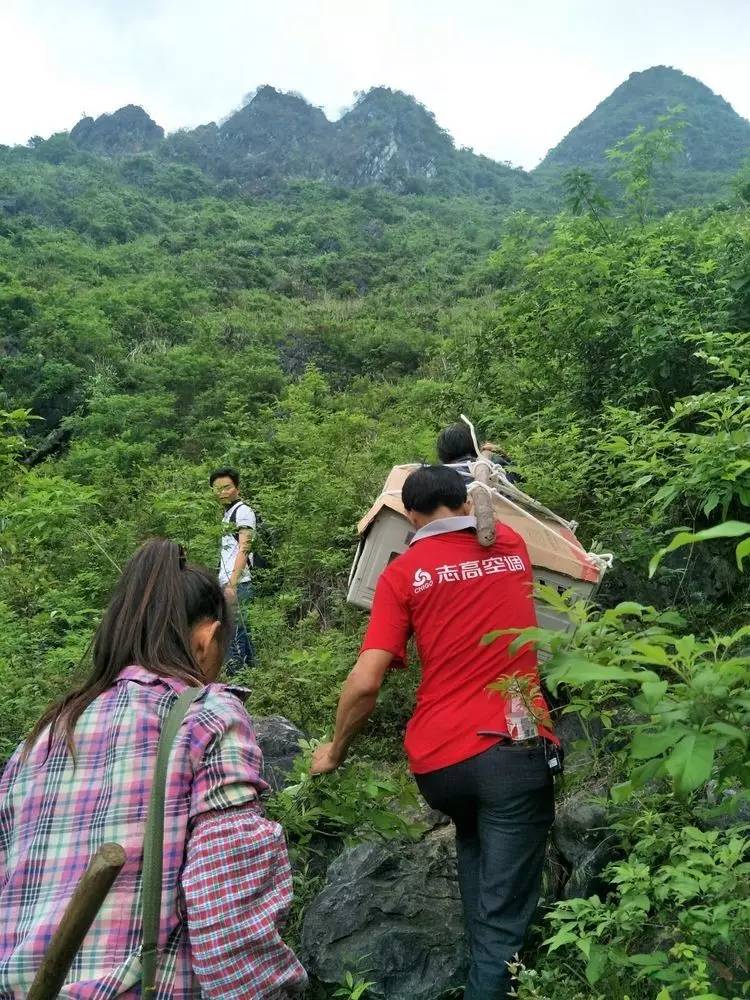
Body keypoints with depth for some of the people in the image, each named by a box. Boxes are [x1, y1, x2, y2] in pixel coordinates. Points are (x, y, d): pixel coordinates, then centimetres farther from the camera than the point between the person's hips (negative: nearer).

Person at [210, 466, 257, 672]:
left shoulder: (243, 511, -5)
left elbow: (244, 549, -14)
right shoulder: (228, 514, 22)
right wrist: (225, 584, 16)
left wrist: (231, 584, -20)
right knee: (242, 633, 12)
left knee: (233, 634, -11)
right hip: (228, 584, 9)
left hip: (237, 585, -9)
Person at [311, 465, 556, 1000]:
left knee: (473, 842, 31)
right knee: (502, 914, 4)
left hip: (436, 759, 1)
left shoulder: (403, 572, 0)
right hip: (513, 749, 0)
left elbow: (365, 684, -5)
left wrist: (335, 750, 9)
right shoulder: (511, 545, 8)